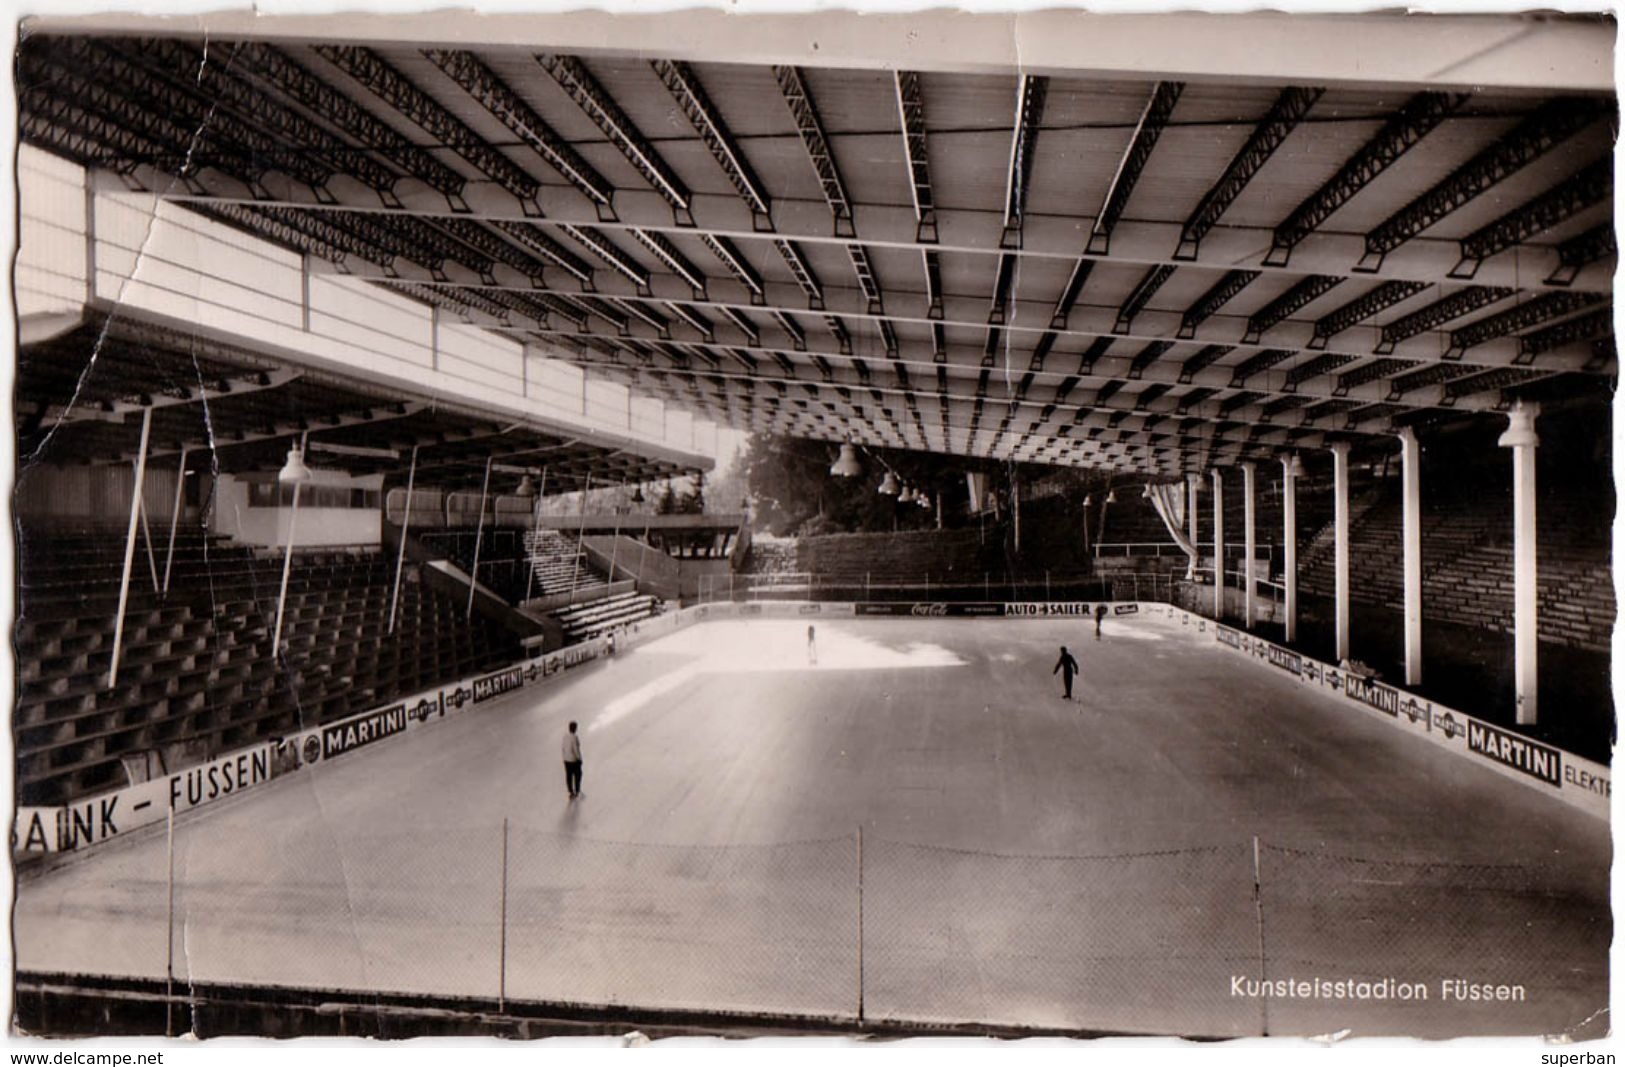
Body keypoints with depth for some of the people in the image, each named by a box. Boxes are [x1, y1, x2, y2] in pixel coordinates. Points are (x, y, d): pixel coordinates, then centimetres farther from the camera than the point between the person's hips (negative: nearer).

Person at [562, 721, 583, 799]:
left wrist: (564, 757, 17)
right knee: (577, 775, 15)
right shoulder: (574, 738, -26)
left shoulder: (565, 736, -5)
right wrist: (580, 759, -8)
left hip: (566, 759, 6)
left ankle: (571, 793, 25)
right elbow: (576, 750, -22)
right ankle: (577, 791, 28)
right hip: (574, 760, -6)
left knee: (568, 775, 14)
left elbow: (564, 747, 4)